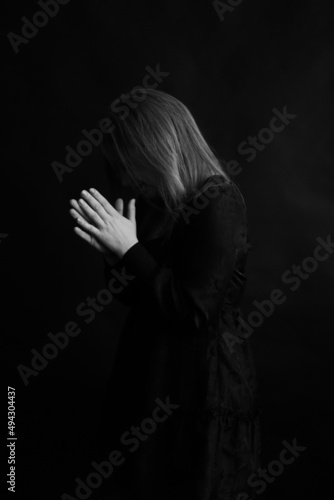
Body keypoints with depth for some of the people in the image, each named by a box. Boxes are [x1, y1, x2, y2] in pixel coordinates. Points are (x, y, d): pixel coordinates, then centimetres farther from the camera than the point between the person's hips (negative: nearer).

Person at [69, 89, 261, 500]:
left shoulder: (219, 204, -17)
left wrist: (130, 249, -17)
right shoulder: (156, 204, 6)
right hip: (151, 374, 8)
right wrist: (111, 250, -5)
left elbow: (194, 309, -22)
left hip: (202, 386, -8)